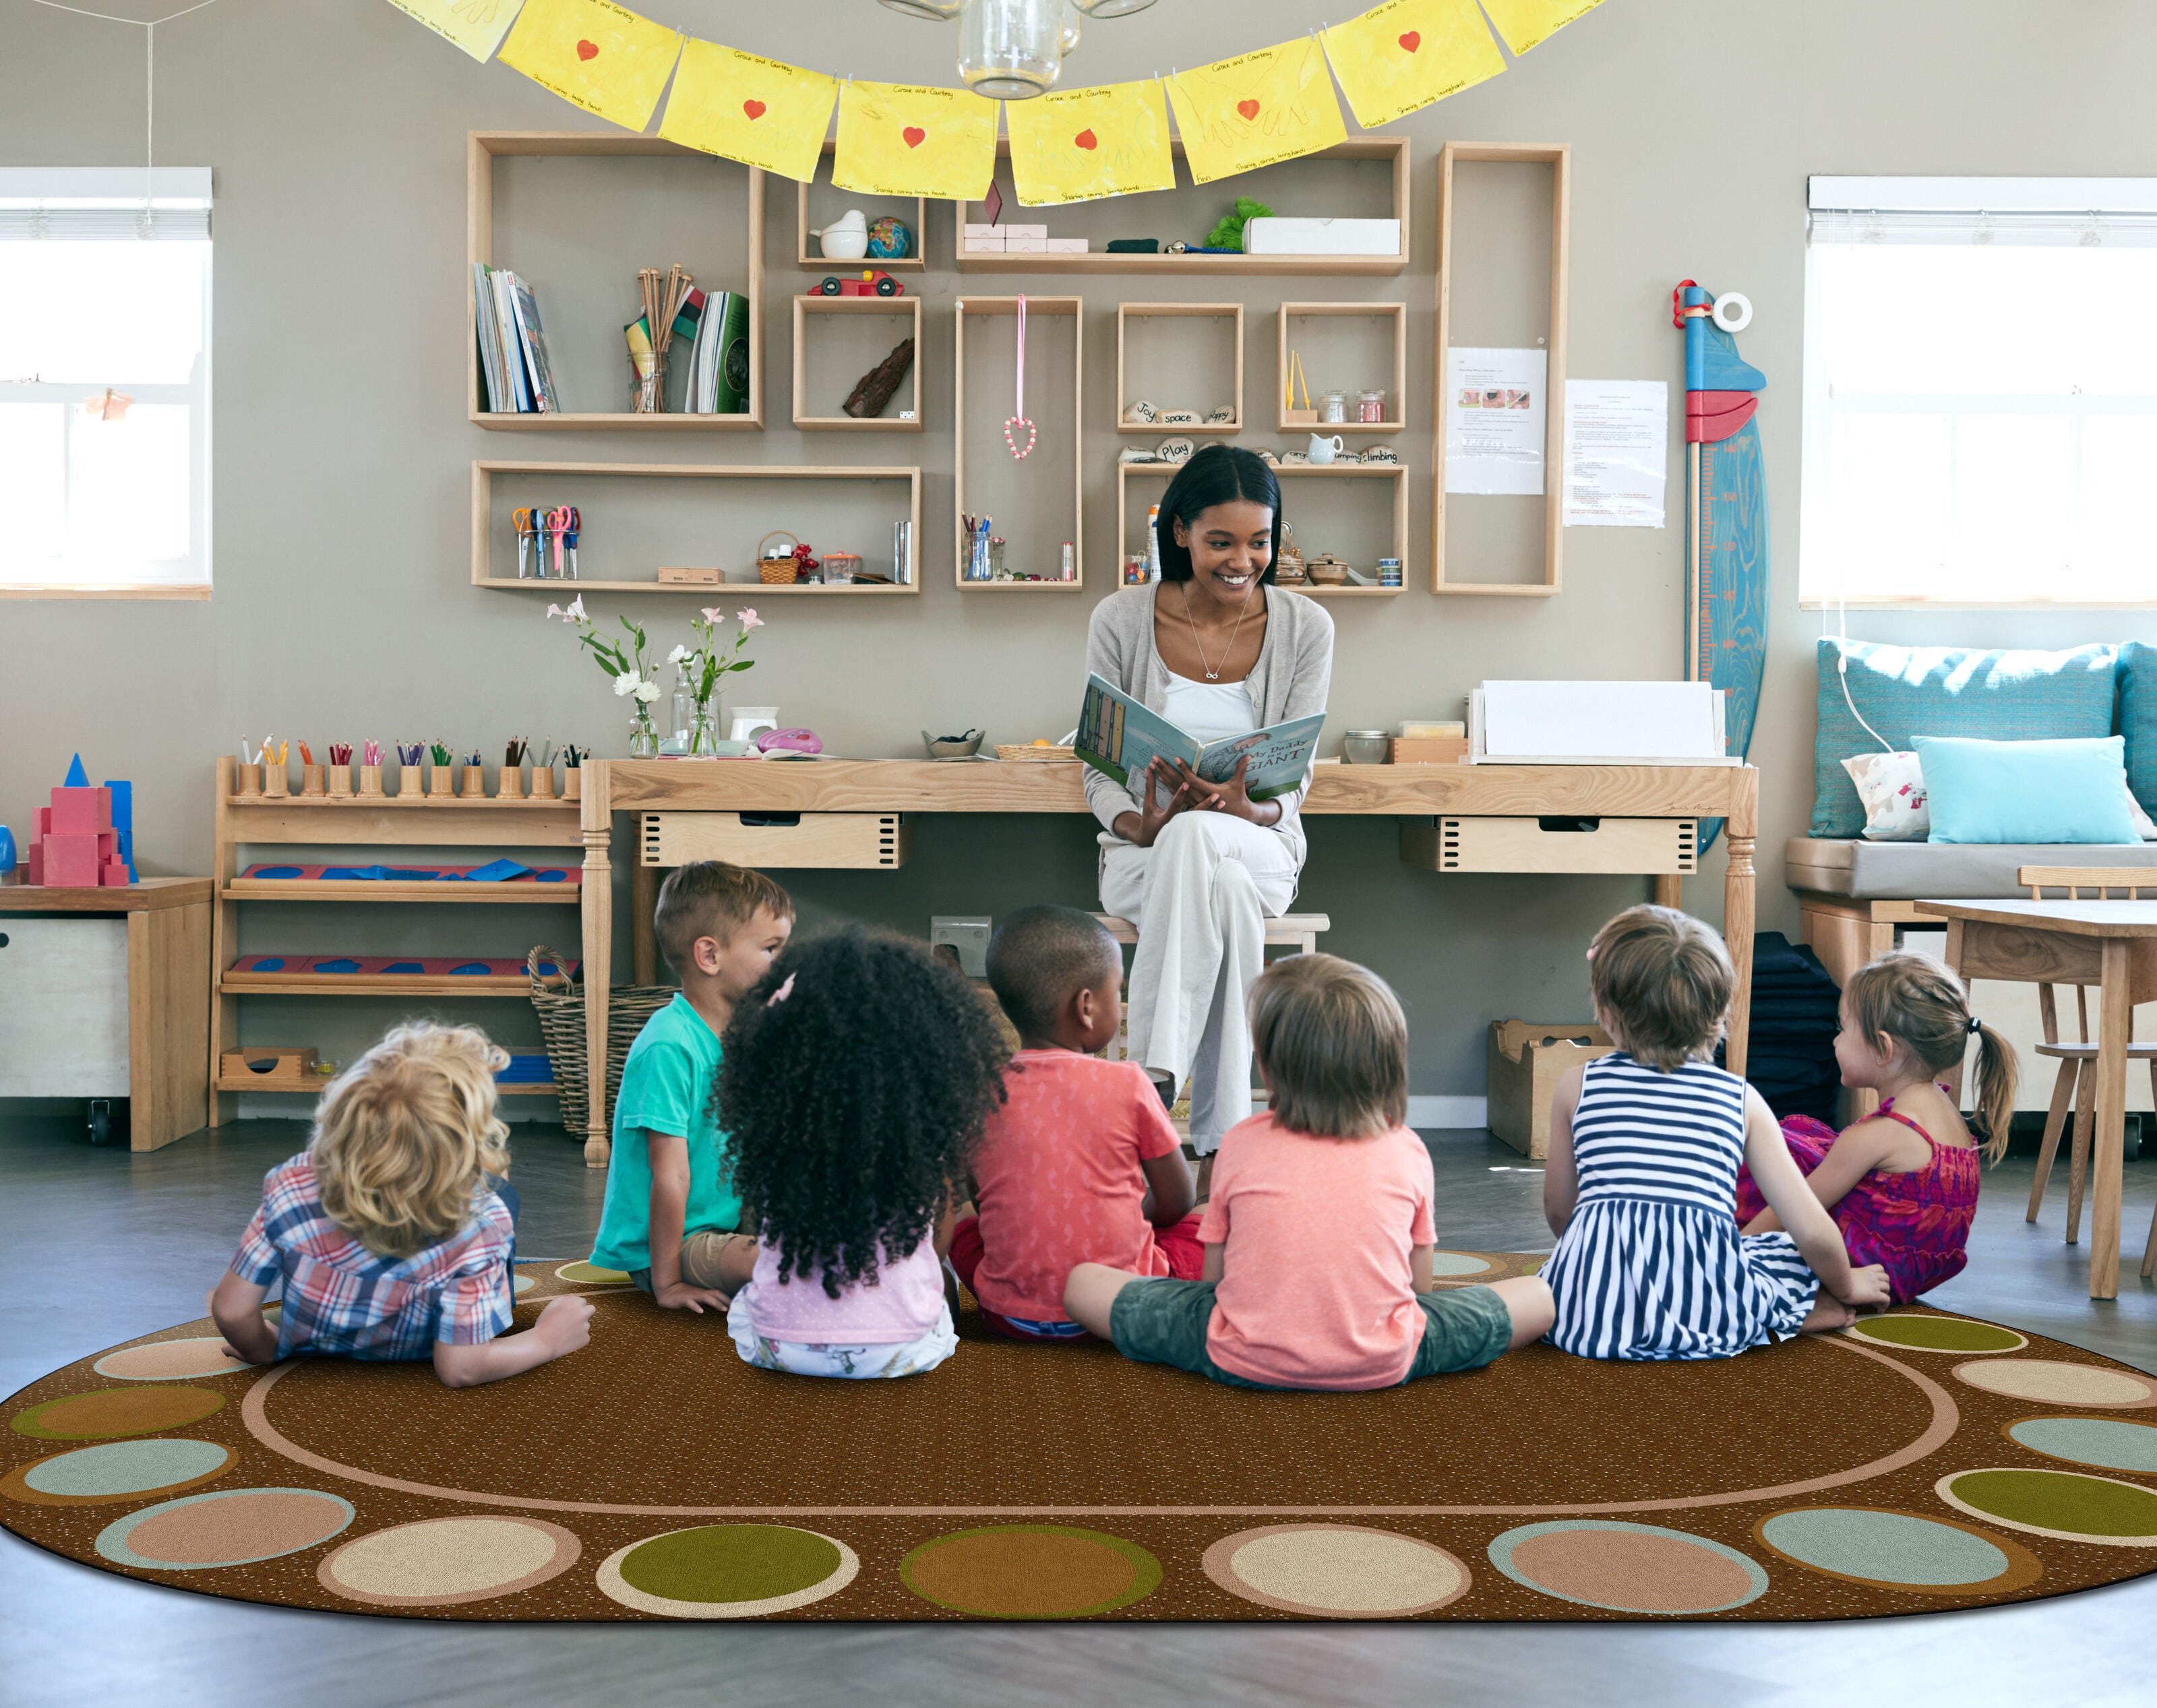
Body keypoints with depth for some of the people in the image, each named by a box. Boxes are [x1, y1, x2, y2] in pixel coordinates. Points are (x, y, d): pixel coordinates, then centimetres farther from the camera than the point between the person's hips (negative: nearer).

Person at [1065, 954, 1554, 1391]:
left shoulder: (1240, 1144, 3)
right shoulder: (1408, 1151, 4)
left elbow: (1213, 1279, 8)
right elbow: (1419, 1285, 11)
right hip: (1381, 1365, 0)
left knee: (1082, 1282, 15)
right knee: (1540, 1296, 16)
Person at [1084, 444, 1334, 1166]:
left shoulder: (1304, 627, 1)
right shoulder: (1122, 620, -1)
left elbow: (1294, 780, 0)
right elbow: (1099, 768, 1)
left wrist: (1250, 810, -25)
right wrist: (1137, 826, -22)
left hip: (1259, 846, 0)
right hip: (1145, 852, 0)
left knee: (1195, 839, -39)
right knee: (1223, 889, -39)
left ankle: (1152, 1080, -43)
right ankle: (1225, 1139, -40)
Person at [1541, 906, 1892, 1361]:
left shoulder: (1576, 1087, 12)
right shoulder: (1742, 1099, 10)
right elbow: (1814, 1232, 8)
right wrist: (1844, 1286, 30)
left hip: (1586, 1307, -1)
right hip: (1705, 1315, 1)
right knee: (1799, 1256, 28)